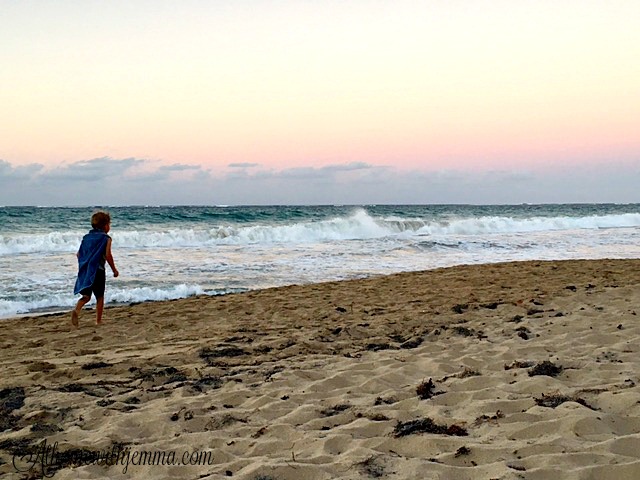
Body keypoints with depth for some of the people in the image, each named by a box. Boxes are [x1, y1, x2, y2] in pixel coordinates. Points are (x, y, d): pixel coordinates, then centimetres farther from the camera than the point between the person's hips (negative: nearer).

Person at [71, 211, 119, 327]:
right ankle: (98, 320, 12)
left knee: (86, 295, 9)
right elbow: (108, 255, -14)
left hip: (85, 271, 4)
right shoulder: (106, 238, -6)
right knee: (100, 297, 9)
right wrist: (114, 270, -5)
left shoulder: (86, 237, 11)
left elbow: (78, 254, 10)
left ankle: (76, 310, -18)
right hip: (98, 271, -4)